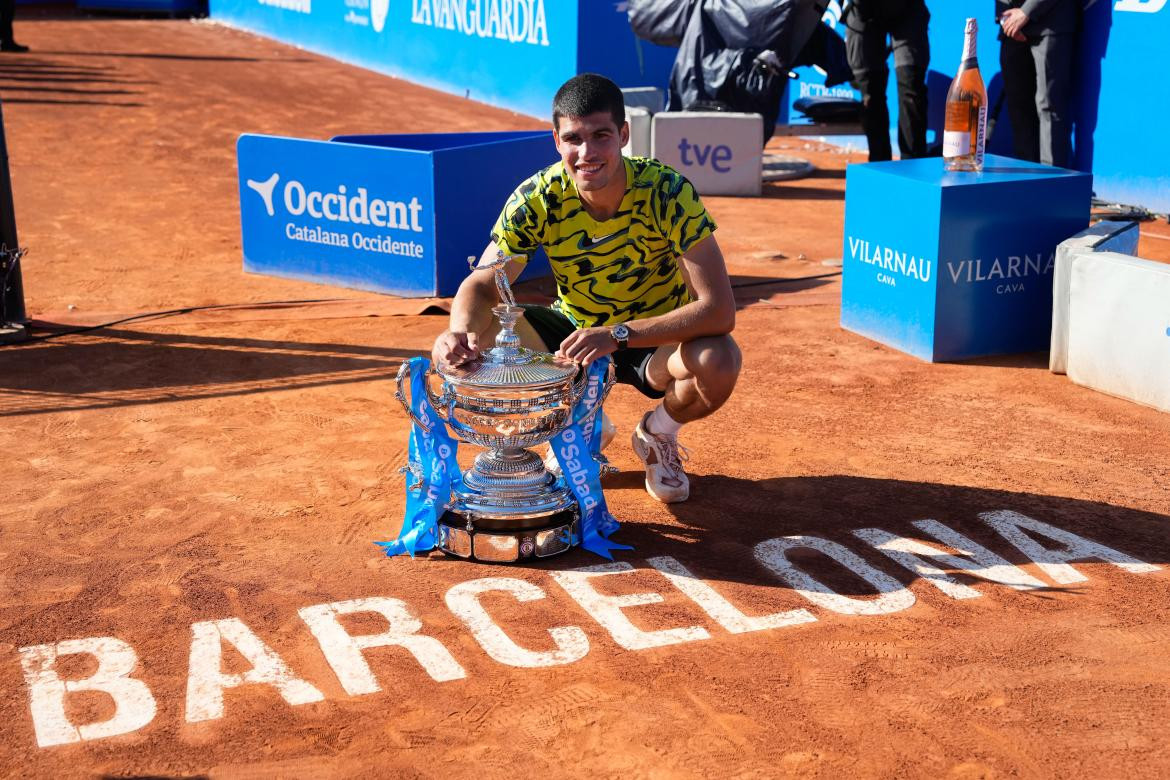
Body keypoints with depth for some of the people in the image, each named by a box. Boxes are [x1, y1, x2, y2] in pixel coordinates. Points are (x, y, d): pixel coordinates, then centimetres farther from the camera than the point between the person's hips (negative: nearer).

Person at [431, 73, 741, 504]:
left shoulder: (666, 192, -27)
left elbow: (719, 310, -32)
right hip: (574, 330, 3)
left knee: (718, 361, -35)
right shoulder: (537, 199, -20)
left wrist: (618, 335, -43)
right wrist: (461, 332, -41)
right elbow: (482, 285, -16)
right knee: (479, 341, -23)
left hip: (656, 338, -2)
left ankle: (658, 434, 3)